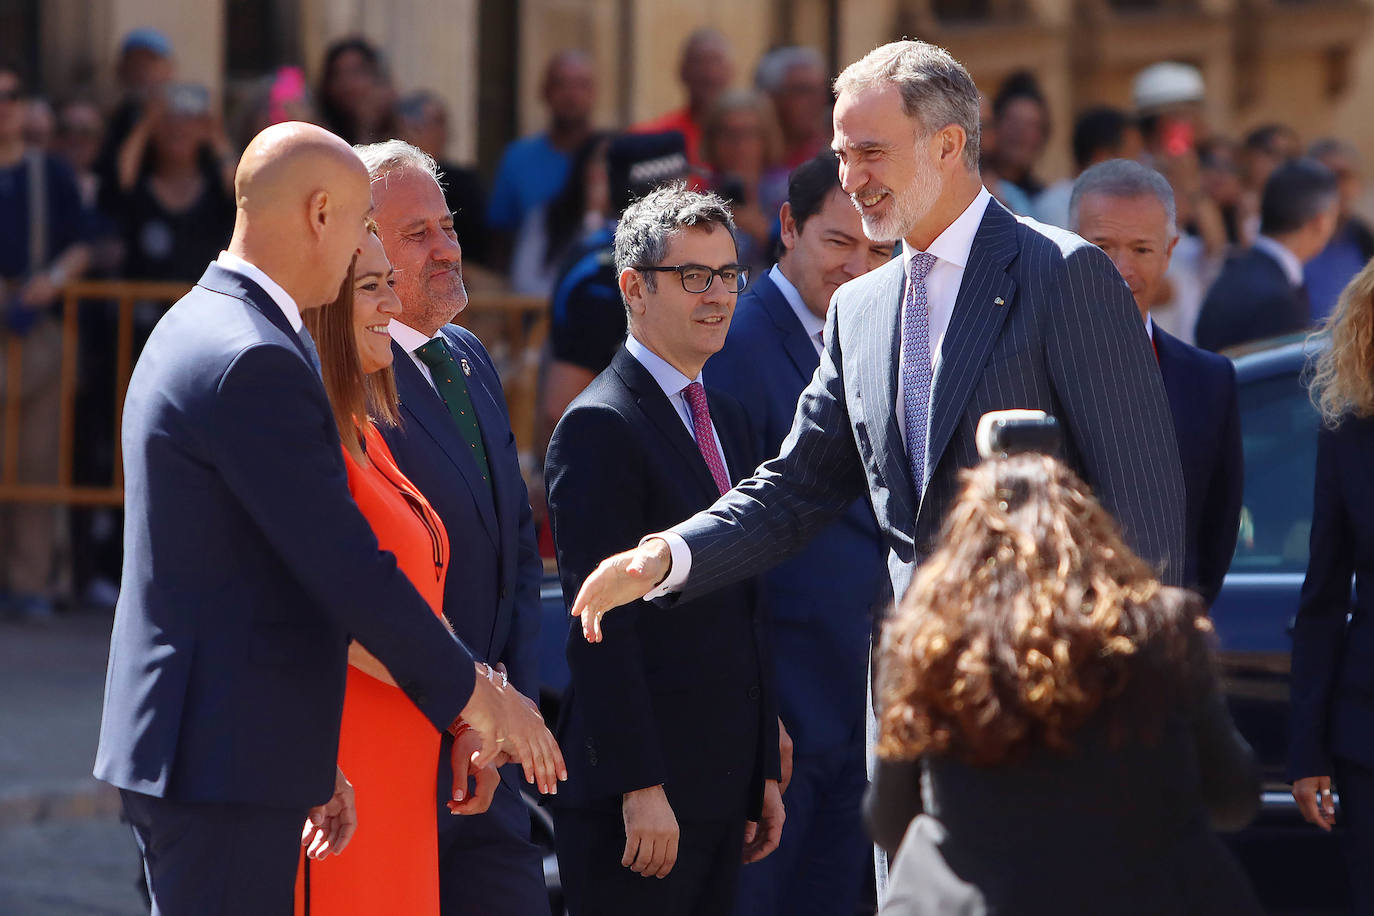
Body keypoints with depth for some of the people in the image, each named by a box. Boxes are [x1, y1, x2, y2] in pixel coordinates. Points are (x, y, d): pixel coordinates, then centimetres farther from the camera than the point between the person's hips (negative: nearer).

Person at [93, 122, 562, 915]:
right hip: (225, 763, -10)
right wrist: (474, 694, -7)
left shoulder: (199, 329, 16)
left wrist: (309, 758, 21)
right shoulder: (256, 361, -18)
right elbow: (345, 565, -19)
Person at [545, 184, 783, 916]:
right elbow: (600, 628, -16)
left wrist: (766, 771, 18)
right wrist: (639, 788, -20)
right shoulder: (599, 428, -11)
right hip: (637, 794, -8)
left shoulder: (727, 420, 18)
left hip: (722, 786, 8)